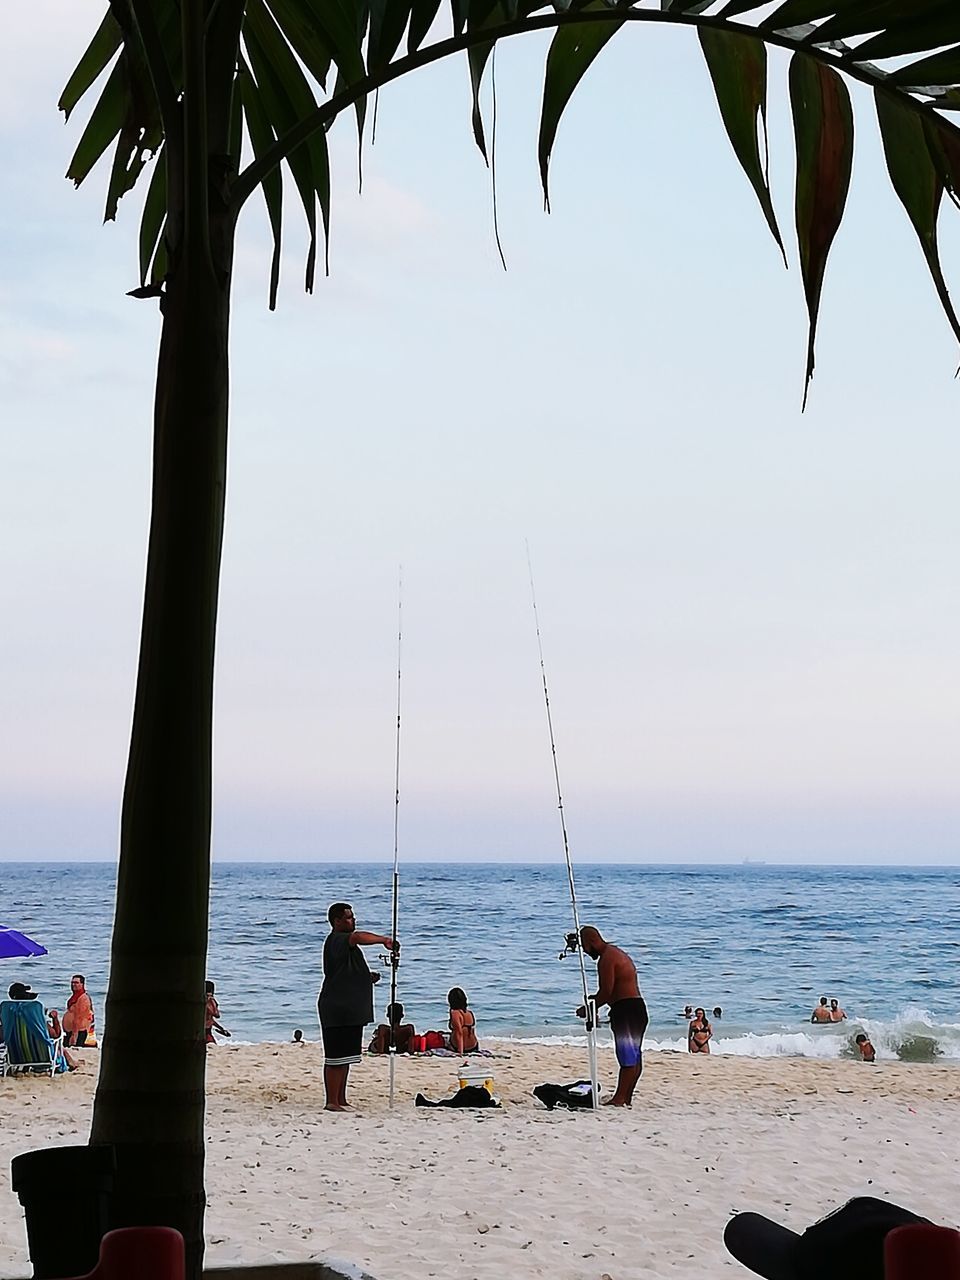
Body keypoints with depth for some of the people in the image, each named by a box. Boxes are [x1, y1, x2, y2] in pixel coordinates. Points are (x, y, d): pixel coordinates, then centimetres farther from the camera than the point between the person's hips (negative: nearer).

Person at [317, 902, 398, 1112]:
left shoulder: (344, 943, 22)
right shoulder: (336, 940, -12)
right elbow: (358, 937, -35)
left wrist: (367, 977, 15)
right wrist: (384, 940, -40)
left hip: (350, 1009, 11)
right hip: (338, 1009, -11)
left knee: (345, 1057, 14)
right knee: (336, 1057, -7)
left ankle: (341, 1100, 21)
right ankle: (332, 1102, -4)